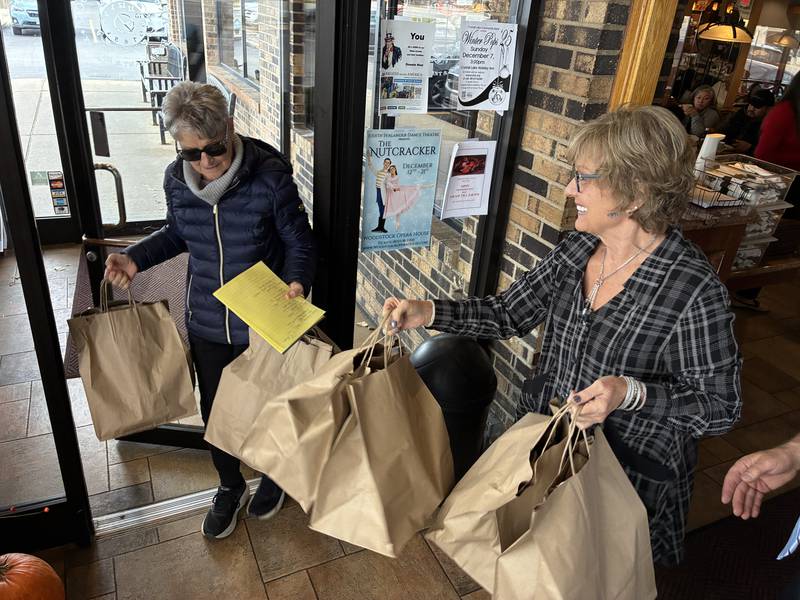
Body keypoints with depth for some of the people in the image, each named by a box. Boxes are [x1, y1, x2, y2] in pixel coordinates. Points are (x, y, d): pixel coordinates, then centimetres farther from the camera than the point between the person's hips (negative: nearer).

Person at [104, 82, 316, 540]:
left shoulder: (271, 177, -21)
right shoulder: (176, 179, -8)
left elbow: (299, 242, -11)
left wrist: (296, 281, -31)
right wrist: (136, 258, -4)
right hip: (207, 323, 4)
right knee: (215, 409, 19)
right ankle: (230, 487, 46)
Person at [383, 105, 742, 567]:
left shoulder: (694, 289, -26)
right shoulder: (579, 249, -8)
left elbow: (720, 405, -17)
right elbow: (509, 313, -2)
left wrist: (632, 393, -34)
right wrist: (427, 313, -13)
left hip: (627, 476, -5)